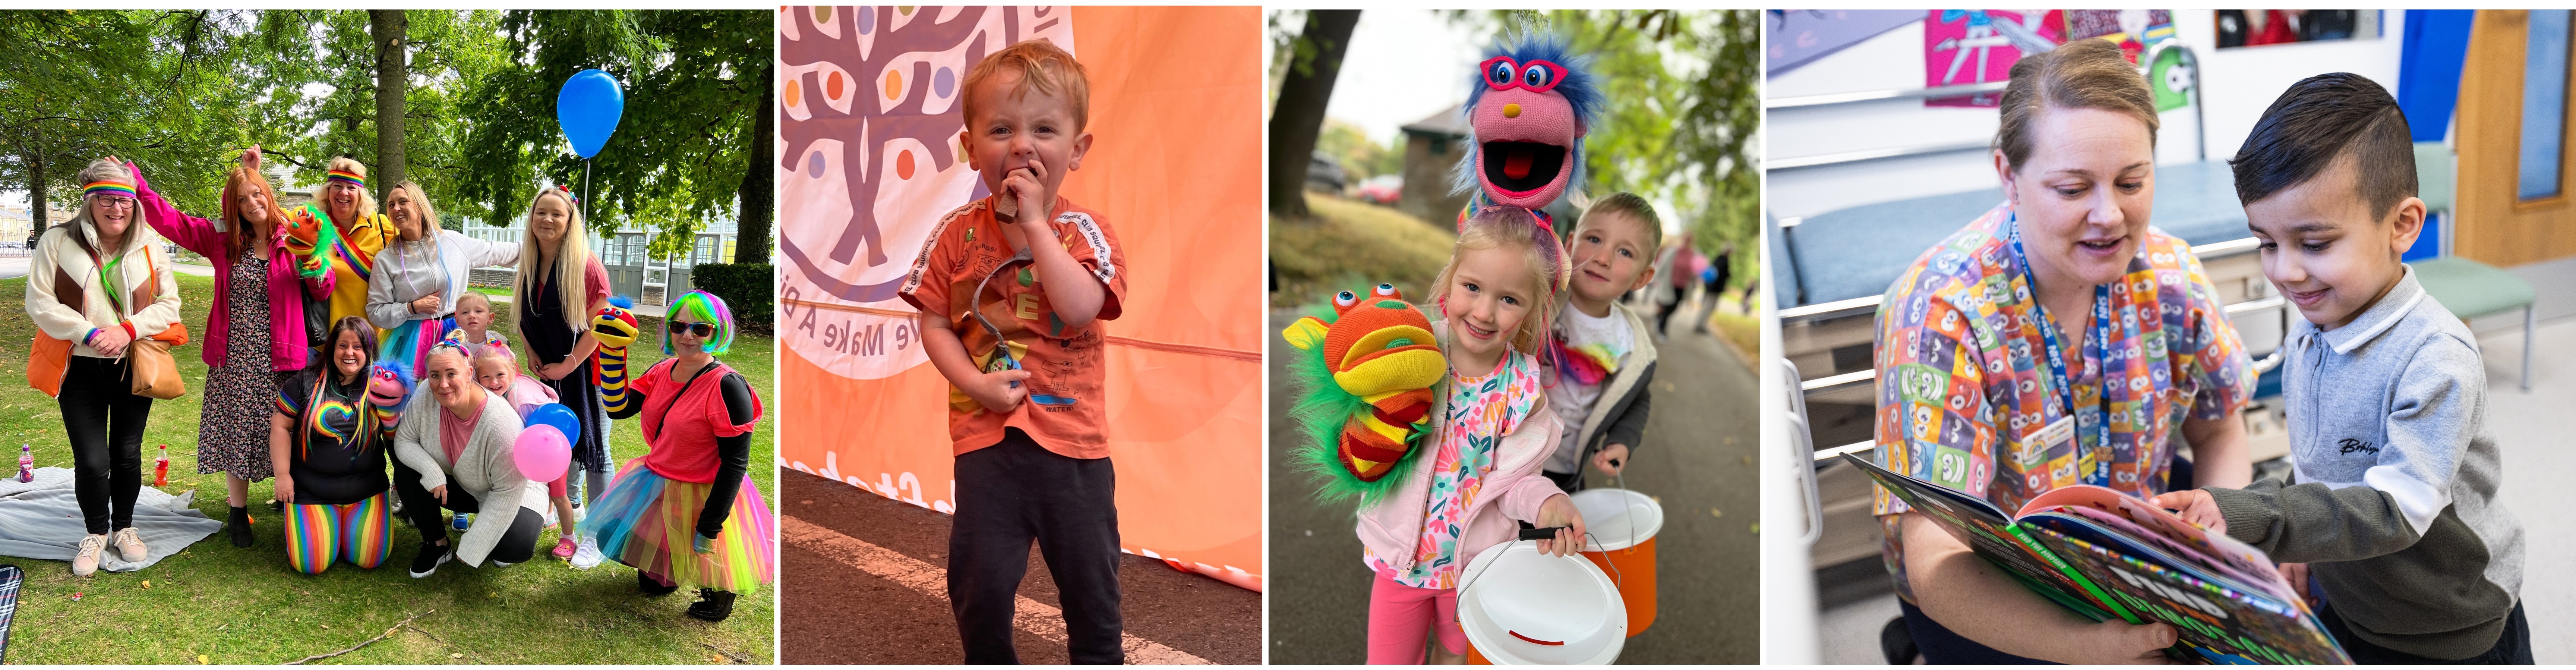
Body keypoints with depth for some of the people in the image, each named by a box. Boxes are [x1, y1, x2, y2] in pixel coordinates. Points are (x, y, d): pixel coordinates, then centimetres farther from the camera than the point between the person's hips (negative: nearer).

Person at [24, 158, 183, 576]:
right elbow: (39, 302, -6)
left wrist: (128, 330, -17)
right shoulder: (58, 242, -3)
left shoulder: (148, 245, 2)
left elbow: (169, 303, 0)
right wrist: (89, 333, -18)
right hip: (80, 369, -1)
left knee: (128, 455, 11)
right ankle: (96, 532, 20)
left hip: (133, 367, 2)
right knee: (92, 461, -4)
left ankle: (124, 526, 31)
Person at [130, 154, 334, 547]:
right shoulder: (222, 239, 8)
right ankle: (238, 512, 14)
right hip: (234, 357, 2)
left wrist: (317, 270, -20)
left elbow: (323, 294, 2)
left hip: (279, 360, -2)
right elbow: (169, 220, 8)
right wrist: (134, 182, 0)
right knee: (235, 434, 4)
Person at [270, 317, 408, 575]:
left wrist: (389, 409, -21)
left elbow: (397, 438, -2)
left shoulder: (378, 385, 1)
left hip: (366, 491, 1)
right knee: (312, 564, -10)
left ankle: (354, 524, 22)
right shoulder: (307, 380, -3)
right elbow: (280, 427, 0)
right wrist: (283, 475, -5)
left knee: (371, 558, -10)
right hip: (311, 492, -1)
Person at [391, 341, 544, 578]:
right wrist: (431, 470, -32)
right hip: (455, 482, 5)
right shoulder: (426, 395, -22)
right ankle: (437, 546, 1)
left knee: (517, 547, -32)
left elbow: (507, 493, -26)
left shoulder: (501, 423, -34)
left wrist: (471, 548, -24)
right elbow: (404, 440, -9)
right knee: (406, 473, -20)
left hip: (513, 494, -5)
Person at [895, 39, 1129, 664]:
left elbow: (1080, 308, -24)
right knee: (981, 582, 3)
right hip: (985, 432, 1)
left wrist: (1034, 222, -20)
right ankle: (990, 661, 28)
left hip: (1072, 432, 0)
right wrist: (974, 382, -15)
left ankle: (1099, 657, 34)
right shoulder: (959, 233, 0)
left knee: (1091, 577, 11)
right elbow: (934, 325, 1)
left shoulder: (1085, 231, -5)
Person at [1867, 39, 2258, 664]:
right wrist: (2088, 645, -49)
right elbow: (1937, 564, -32)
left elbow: (2219, 432, 6)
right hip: (1987, 603, -5)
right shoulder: (1939, 313, -27)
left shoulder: (2167, 272, -9)